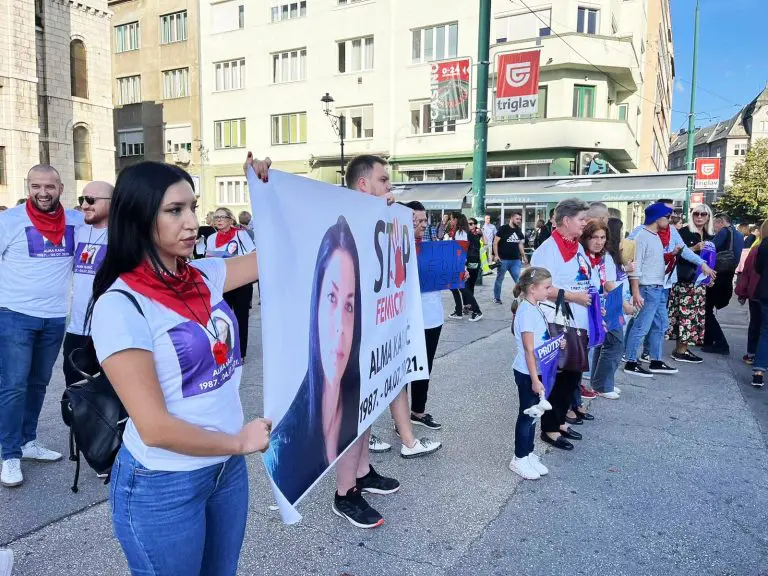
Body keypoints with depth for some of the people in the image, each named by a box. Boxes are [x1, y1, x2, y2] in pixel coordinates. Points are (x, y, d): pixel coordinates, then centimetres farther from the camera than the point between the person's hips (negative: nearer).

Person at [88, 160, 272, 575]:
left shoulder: (204, 276, -2)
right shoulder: (120, 305, -21)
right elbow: (154, 427, -22)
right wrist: (239, 441, -12)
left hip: (227, 468, 6)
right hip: (162, 487, -6)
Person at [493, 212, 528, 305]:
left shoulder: (518, 231, 11)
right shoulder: (503, 228, -6)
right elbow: (495, 242, -7)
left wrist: (524, 256, 16)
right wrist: (496, 255, -15)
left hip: (515, 260, 5)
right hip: (503, 259, -5)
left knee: (519, 279, 2)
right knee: (499, 279, 6)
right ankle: (496, 298, 18)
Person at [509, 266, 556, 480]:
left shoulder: (534, 308, 6)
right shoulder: (526, 311, -21)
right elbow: (529, 349, -22)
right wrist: (534, 379, -21)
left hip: (536, 371, 8)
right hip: (527, 373, -8)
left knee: (532, 414, 17)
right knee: (526, 415, 4)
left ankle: (529, 454, 30)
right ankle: (519, 459, 18)